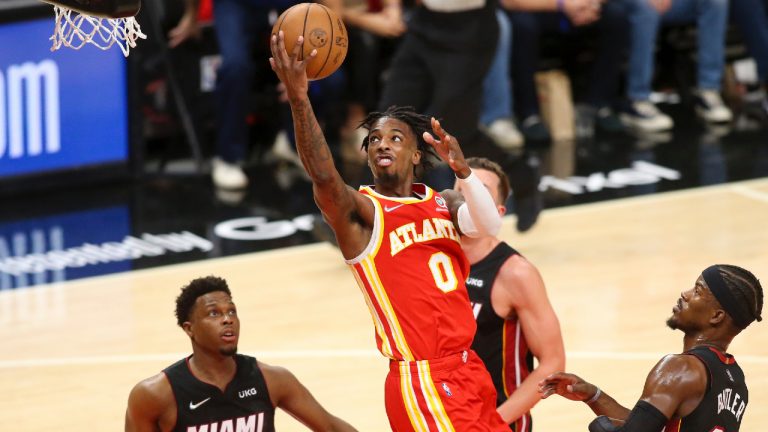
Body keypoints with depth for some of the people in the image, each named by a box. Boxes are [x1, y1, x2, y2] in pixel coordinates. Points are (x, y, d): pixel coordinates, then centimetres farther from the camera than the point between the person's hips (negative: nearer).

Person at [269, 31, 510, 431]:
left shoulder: (443, 202, 12)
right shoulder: (360, 211, -5)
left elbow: (489, 227, -7)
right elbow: (324, 178, -25)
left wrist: (462, 170, -25)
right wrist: (298, 97, -37)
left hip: (469, 370, 7)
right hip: (422, 381, -7)